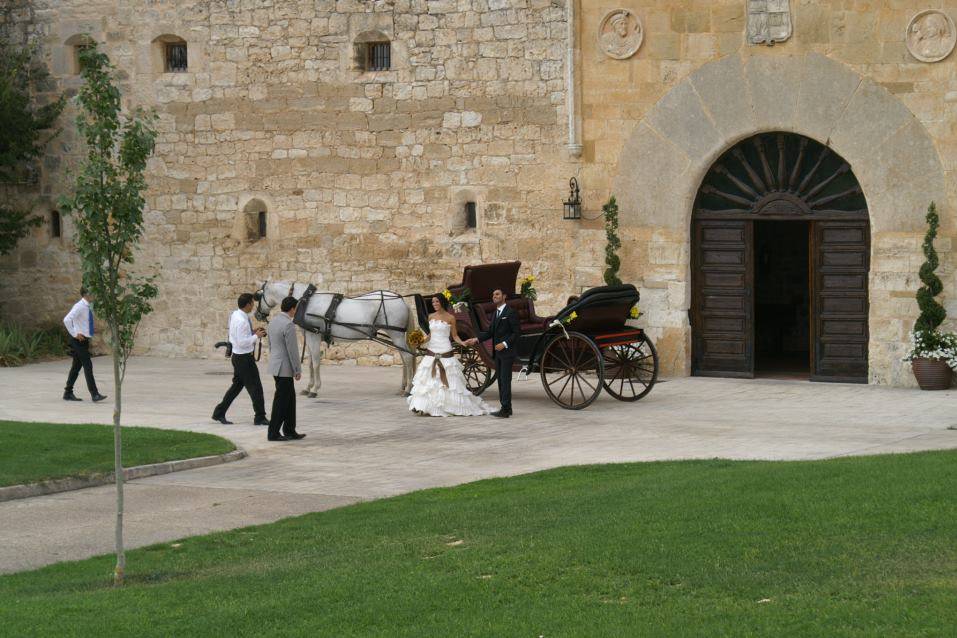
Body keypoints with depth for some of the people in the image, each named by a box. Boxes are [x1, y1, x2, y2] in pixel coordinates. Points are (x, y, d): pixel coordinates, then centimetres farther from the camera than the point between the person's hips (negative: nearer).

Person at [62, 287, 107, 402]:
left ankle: (68, 393, 20)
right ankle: (94, 394, -14)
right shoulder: (79, 306, -17)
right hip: (79, 340, -9)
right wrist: (75, 334, -21)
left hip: (85, 340, 9)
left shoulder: (87, 307, 11)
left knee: (76, 367, 13)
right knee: (88, 366, -12)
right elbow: (66, 320, -27)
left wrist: (91, 328, 14)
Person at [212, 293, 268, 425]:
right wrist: (256, 336, -16)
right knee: (255, 387, 0)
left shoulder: (235, 314, 5)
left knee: (237, 385, 18)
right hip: (244, 358, -10)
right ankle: (260, 417, 9)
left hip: (237, 356, 10)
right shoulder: (241, 321, -25)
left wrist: (253, 332, 8)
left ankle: (219, 413, 22)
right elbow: (242, 342, -26)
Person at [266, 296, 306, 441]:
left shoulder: (273, 321, 9)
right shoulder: (288, 325, -20)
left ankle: (289, 431, 18)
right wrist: (298, 370, -12)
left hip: (275, 366, 9)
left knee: (290, 399, 15)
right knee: (281, 401, -1)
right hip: (284, 368, -9)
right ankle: (273, 433, 4)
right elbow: (292, 350, -19)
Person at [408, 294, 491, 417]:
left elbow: (455, 336, 3)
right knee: (428, 380, 0)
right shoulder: (431, 317, 10)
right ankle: (424, 406, 1)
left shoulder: (450, 318, -2)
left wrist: (462, 342, -15)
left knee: (447, 381, -3)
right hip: (431, 352, 4)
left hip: (445, 353, -4)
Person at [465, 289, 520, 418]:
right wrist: (476, 339, 3)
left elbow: (517, 332, -13)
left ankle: (505, 410, -13)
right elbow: (490, 332, 16)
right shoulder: (496, 313, 16)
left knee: (505, 380, -11)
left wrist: (505, 344, -20)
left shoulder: (510, 313, -10)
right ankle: (506, 407, 15)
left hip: (507, 352, -9)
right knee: (501, 380, 10)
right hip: (498, 353, 9)